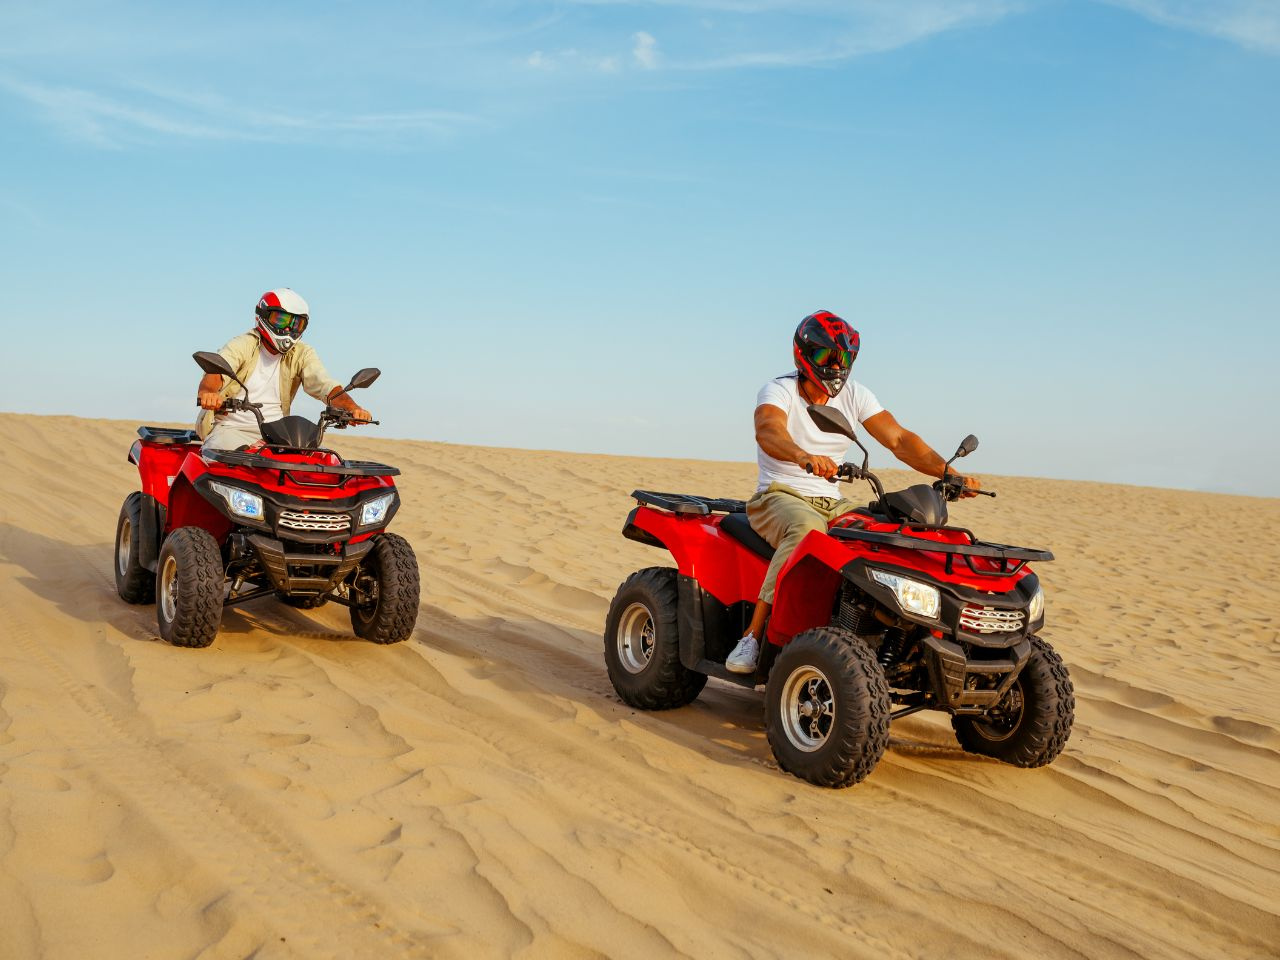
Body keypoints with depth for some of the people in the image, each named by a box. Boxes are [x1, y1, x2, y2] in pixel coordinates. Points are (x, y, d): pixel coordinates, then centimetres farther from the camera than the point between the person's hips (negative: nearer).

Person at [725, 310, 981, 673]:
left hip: (831, 502, 5)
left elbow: (899, 439, -2)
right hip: (779, 495, -5)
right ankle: (752, 637, -34)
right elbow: (768, 431, -32)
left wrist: (950, 474, -18)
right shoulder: (779, 391, -9)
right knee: (807, 529, -39)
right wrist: (803, 457, -55)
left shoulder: (854, 395, 7)